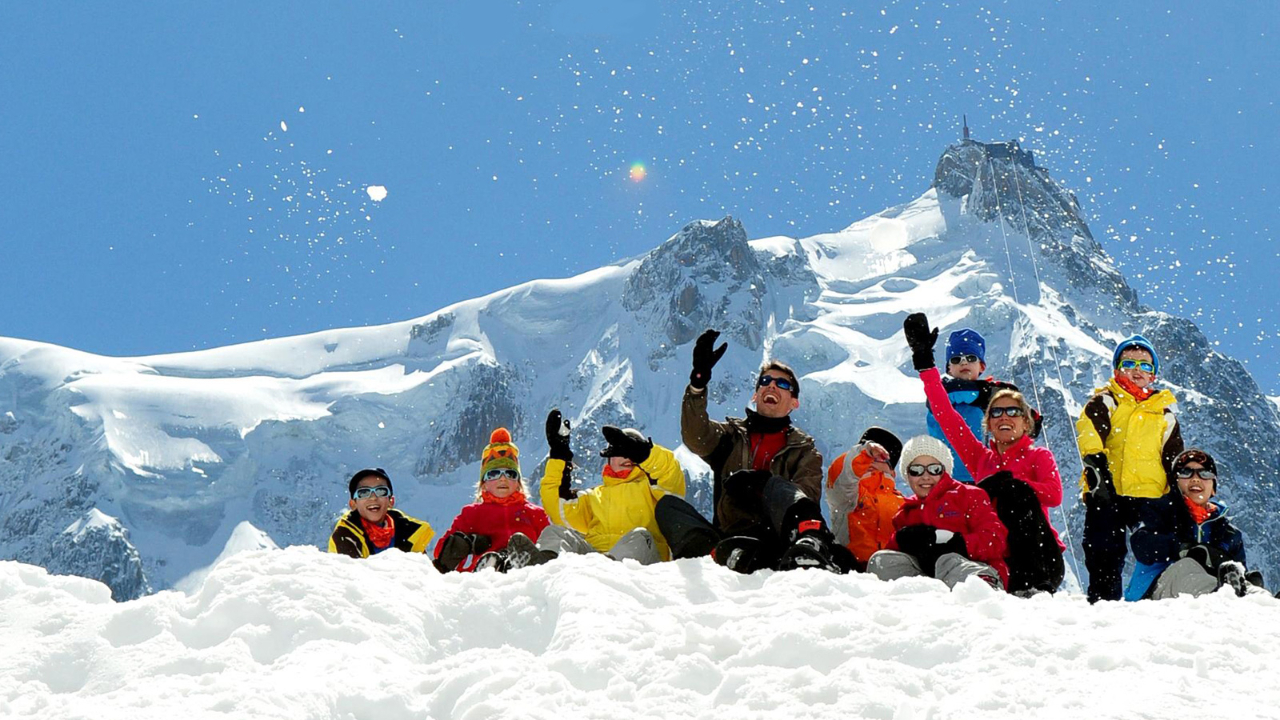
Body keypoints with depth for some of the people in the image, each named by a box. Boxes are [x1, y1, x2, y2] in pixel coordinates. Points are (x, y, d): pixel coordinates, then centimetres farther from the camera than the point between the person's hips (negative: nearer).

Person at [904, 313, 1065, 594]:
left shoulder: (1039, 456, 10)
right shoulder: (981, 457, 18)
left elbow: (1054, 494, -10)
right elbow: (945, 416, 15)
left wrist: (1007, 483, -15)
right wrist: (924, 359, 14)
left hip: (1042, 562, -2)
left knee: (1015, 493, -29)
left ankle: (1034, 586, -36)